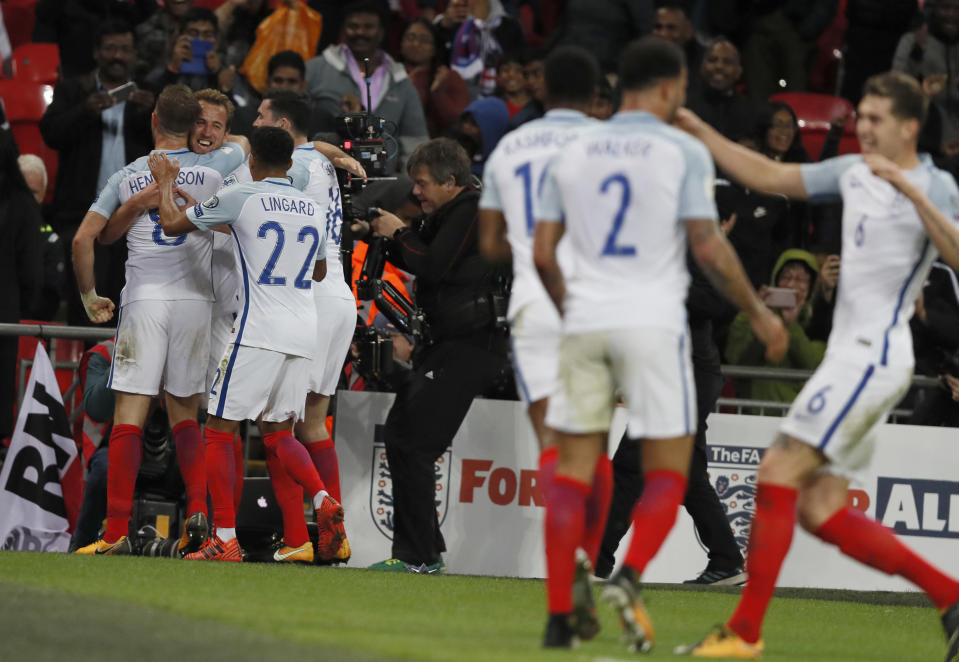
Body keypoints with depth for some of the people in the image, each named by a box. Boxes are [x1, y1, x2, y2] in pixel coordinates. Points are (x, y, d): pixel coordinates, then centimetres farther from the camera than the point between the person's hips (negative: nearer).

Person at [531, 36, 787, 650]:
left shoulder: (573, 154, 9)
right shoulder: (683, 152, -3)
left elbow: (543, 253, 9)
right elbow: (710, 249, -8)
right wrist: (758, 311, 4)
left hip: (586, 324, 4)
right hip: (653, 323, -4)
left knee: (574, 469, 7)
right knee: (668, 470, 6)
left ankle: (561, 615, -1)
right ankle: (629, 578, -18)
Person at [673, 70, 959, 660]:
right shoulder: (854, 172, 15)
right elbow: (770, 176, 21)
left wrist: (910, 190, -31)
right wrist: (700, 133, 14)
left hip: (874, 355, -9)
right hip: (851, 353, 9)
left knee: (778, 474, -13)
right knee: (819, 512, 5)